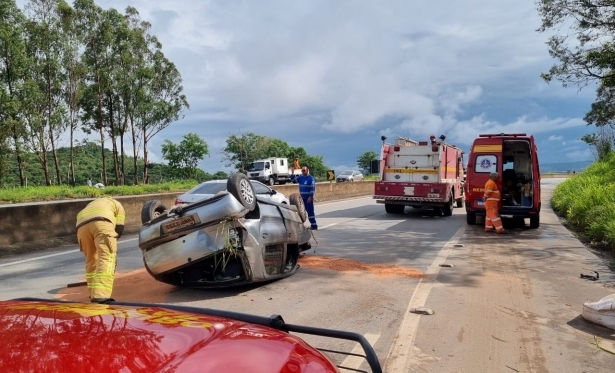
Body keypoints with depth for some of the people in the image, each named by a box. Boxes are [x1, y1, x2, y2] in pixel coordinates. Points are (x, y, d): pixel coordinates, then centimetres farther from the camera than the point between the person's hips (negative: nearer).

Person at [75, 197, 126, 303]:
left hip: (82, 226, 5)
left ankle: (94, 294, 20)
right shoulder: (118, 205, 33)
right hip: (101, 222, -5)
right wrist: (110, 241, 34)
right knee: (107, 258, -11)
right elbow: (119, 229, 20)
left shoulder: (91, 205, 47)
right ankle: (101, 295, -26)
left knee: (91, 260, 19)